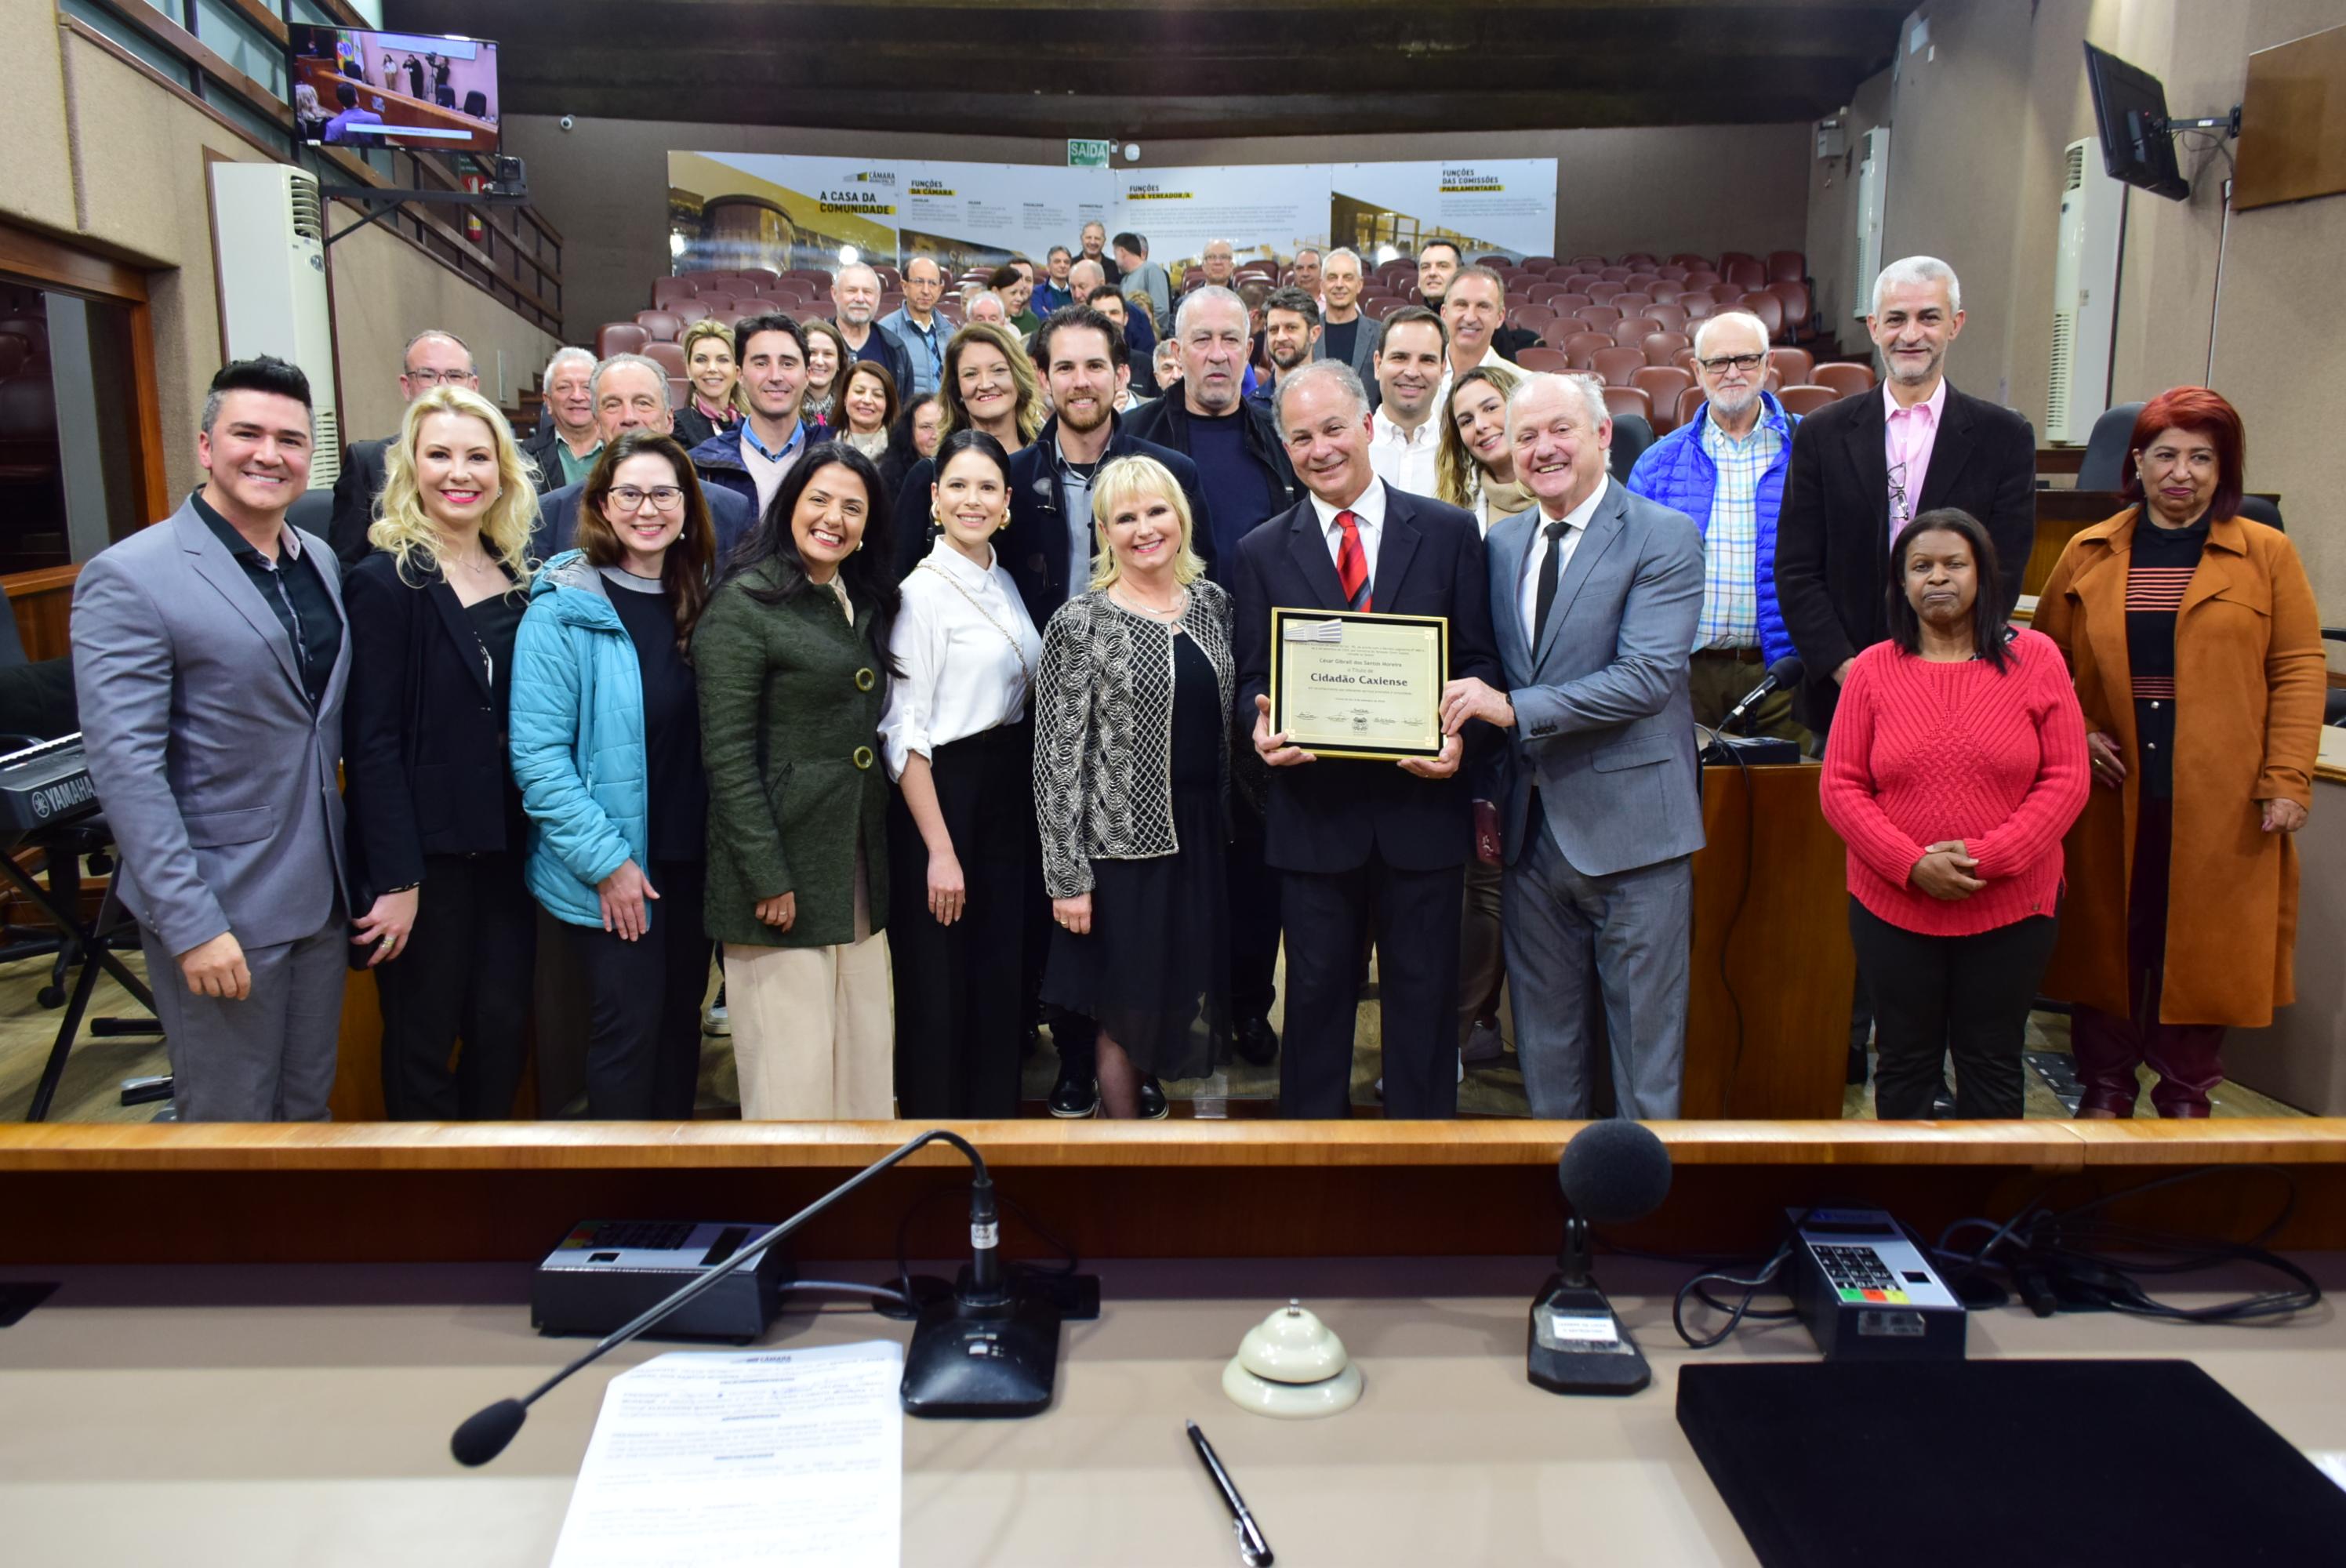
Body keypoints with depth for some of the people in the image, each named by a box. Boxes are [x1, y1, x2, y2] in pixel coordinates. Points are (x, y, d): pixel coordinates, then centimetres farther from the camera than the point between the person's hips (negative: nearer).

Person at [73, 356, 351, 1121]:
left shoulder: (322, 562, 8)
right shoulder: (128, 578, -14)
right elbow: (126, 768, -18)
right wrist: (193, 925, -20)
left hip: (322, 894, 6)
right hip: (219, 909, -6)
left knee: (309, 1108, 18)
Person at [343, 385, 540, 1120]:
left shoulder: (516, 576, 8)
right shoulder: (384, 582, -10)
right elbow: (371, 742, -14)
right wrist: (396, 880, -17)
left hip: (504, 843, 6)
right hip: (425, 850, -5)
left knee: (504, 1028, 12)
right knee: (424, 1042, 8)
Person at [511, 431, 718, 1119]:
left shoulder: (700, 603, 7)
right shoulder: (562, 612, -12)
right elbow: (538, 753, -16)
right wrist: (606, 859, -18)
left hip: (691, 859, 6)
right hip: (606, 873, -6)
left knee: (682, 1018, 15)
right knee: (631, 1024, 1)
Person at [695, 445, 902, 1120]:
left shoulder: (865, 604, 15)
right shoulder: (744, 603, -9)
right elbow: (727, 756, -14)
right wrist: (767, 879, -17)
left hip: (860, 871, 7)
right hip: (784, 868, -7)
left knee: (866, 1061, 11)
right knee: (792, 1069, -1)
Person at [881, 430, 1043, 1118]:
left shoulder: (1004, 583, 9)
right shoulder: (921, 592, -13)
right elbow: (903, 733, -16)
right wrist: (939, 851, -18)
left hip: (1009, 792, 7)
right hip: (941, 796, -7)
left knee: (1001, 973, 15)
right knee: (939, 983, 4)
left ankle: (994, 1114, 30)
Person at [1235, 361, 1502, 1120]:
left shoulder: (1449, 532, 3)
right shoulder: (1261, 552, 5)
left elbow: (1479, 660, 3)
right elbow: (1252, 680, 6)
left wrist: (1460, 736, -15)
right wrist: (1262, 725, -16)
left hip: (1422, 806, 0)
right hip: (1315, 810, 1)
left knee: (1424, 996, 10)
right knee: (1316, 995, 12)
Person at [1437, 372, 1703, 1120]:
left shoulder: (1664, 537, -8)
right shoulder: (1502, 543, 10)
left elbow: (1648, 677, -20)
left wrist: (1513, 709, -23)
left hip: (1628, 827, -5)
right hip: (1533, 827, 5)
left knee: (1644, 1041, 6)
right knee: (1543, 1038, 16)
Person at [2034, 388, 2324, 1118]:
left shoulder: (2266, 554, 4)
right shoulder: (2088, 554, 8)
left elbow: (2298, 669, 0)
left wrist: (2287, 778, -7)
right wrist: (2070, 732, -3)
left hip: (2221, 801, -1)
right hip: (2112, 794, 1)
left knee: (2205, 945, 5)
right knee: (2107, 937, 7)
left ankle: (2186, 1091, 22)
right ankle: (2105, 1085, 22)